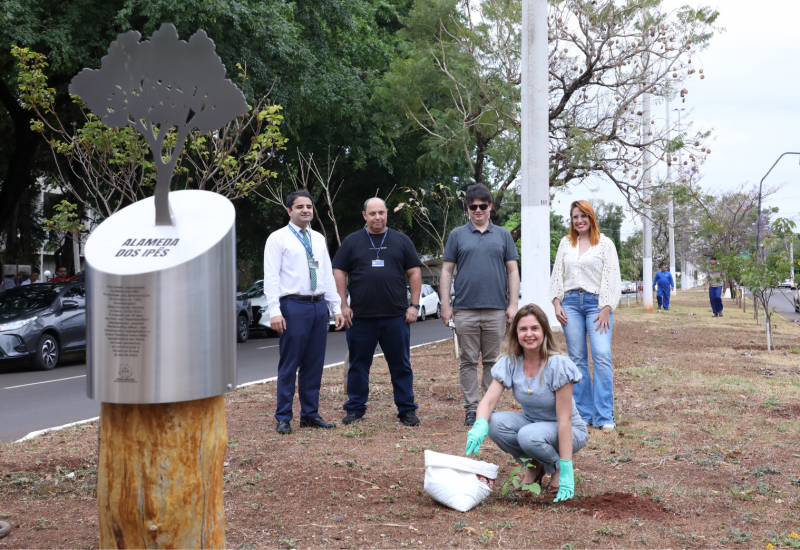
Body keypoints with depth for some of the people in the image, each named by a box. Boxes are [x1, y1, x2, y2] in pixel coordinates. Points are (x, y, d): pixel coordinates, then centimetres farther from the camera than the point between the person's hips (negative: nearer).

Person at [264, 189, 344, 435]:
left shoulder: (319, 239, 16)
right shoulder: (278, 238, -2)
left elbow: (328, 275, 18)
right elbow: (271, 277, -8)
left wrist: (336, 308, 11)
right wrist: (275, 311, -18)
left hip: (319, 306, 6)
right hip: (293, 306, -6)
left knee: (314, 365, 10)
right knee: (289, 365, -3)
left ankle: (310, 414, 19)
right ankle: (283, 418, 5)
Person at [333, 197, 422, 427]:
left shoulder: (401, 240, 9)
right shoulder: (352, 241, 8)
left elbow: (414, 273, 8)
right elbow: (339, 273, 6)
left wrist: (414, 305, 0)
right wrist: (343, 305, -2)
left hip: (396, 316, 0)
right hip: (360, 317, 0)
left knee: (401, 365, 3)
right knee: (358, 365, 7)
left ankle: (407, 410, 12)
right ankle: (355, 410, 17)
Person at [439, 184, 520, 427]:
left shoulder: (503, 235, 10)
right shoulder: (457, 235, 8)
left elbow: (512, 271, 8)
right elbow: (447, 271, 7)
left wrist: (513, 304, -1)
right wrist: (445, 305, -1)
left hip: (496, 309, 1)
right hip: (465, 310, 0)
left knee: (492, 361, 5)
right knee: (468, 361, 3)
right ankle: (471, 408, 9)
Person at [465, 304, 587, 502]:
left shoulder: (558, 364, -24)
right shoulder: (510, 362, -11)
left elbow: (564, 420, -25)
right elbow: (488, 400, -18)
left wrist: (566, 472, -29)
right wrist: (480, 426, -43)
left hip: (568, 432, -5)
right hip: (531, 422, 5)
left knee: (529, 435, -36)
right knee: (495, 423, -24)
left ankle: (558, 469, -2)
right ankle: (533, 467, 2)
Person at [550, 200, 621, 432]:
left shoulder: (605, 243, 5)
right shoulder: (565, 243, 15)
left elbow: (612, 278, 0)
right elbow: (556, 275, 16)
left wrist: (606, 309, -8)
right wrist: (557, 304, 4)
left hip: (596, 303, -3)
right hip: (570, 303, 3)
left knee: (602, 356, -15)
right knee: (577, 359, 2)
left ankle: (604, 417, -12)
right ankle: (584, 414, 8)